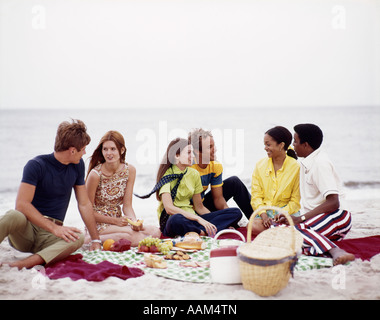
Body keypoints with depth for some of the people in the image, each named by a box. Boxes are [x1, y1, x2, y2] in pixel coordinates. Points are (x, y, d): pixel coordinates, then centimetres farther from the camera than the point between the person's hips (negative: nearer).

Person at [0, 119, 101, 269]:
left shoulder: (77, 165, 9)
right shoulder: (36, 165, -10)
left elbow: (84, 204, 15)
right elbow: (22, 204, -19)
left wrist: (96, 239, 11)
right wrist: (55, 228, -25)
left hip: (49, 237, 4)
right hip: (25, 232, -4)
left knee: (78, 238, -32)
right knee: (15, 217, -39)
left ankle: (23, 264, -45)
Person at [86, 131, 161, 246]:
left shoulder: (130, 170, -2)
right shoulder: (96, 174, -16)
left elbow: (127, 205, 1)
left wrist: (134, 221, -19)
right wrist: (115, 221, -15)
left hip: (118, 222, 7)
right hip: (98, 225, -6)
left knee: (155, 232, -18)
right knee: (134, 236, -32)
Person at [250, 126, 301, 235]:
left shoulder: (296, 167, -3)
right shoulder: (260, 165, 6)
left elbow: (295, 200, -2)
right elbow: (256, 196, 2)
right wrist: (264, 216, -14)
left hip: (287, 210, -1)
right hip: (264, 211, 2)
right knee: (254, 227, -30)